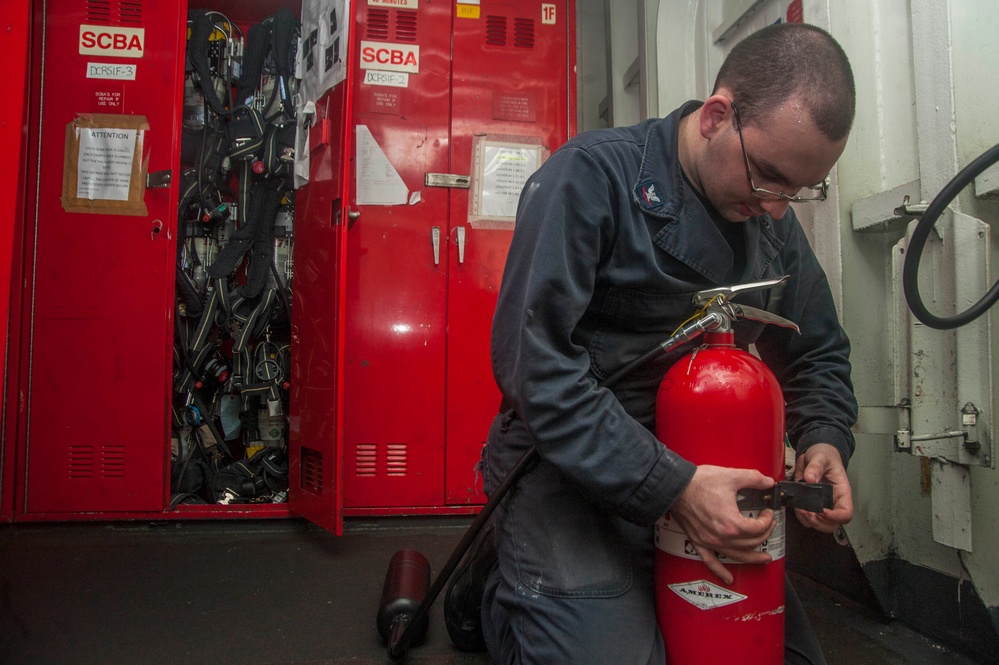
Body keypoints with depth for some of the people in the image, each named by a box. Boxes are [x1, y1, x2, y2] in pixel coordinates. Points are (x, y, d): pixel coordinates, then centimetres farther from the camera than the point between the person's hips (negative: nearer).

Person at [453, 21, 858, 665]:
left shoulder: (774, 219, 6)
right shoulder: (592, 176, -15)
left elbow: (819, 353, 17)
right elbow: (534, 361, -23)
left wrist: (824, 440, -4)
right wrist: (670, 486, -26)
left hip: (696, 468, 7)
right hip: (569, 470, -6)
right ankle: (504, 591, 11)